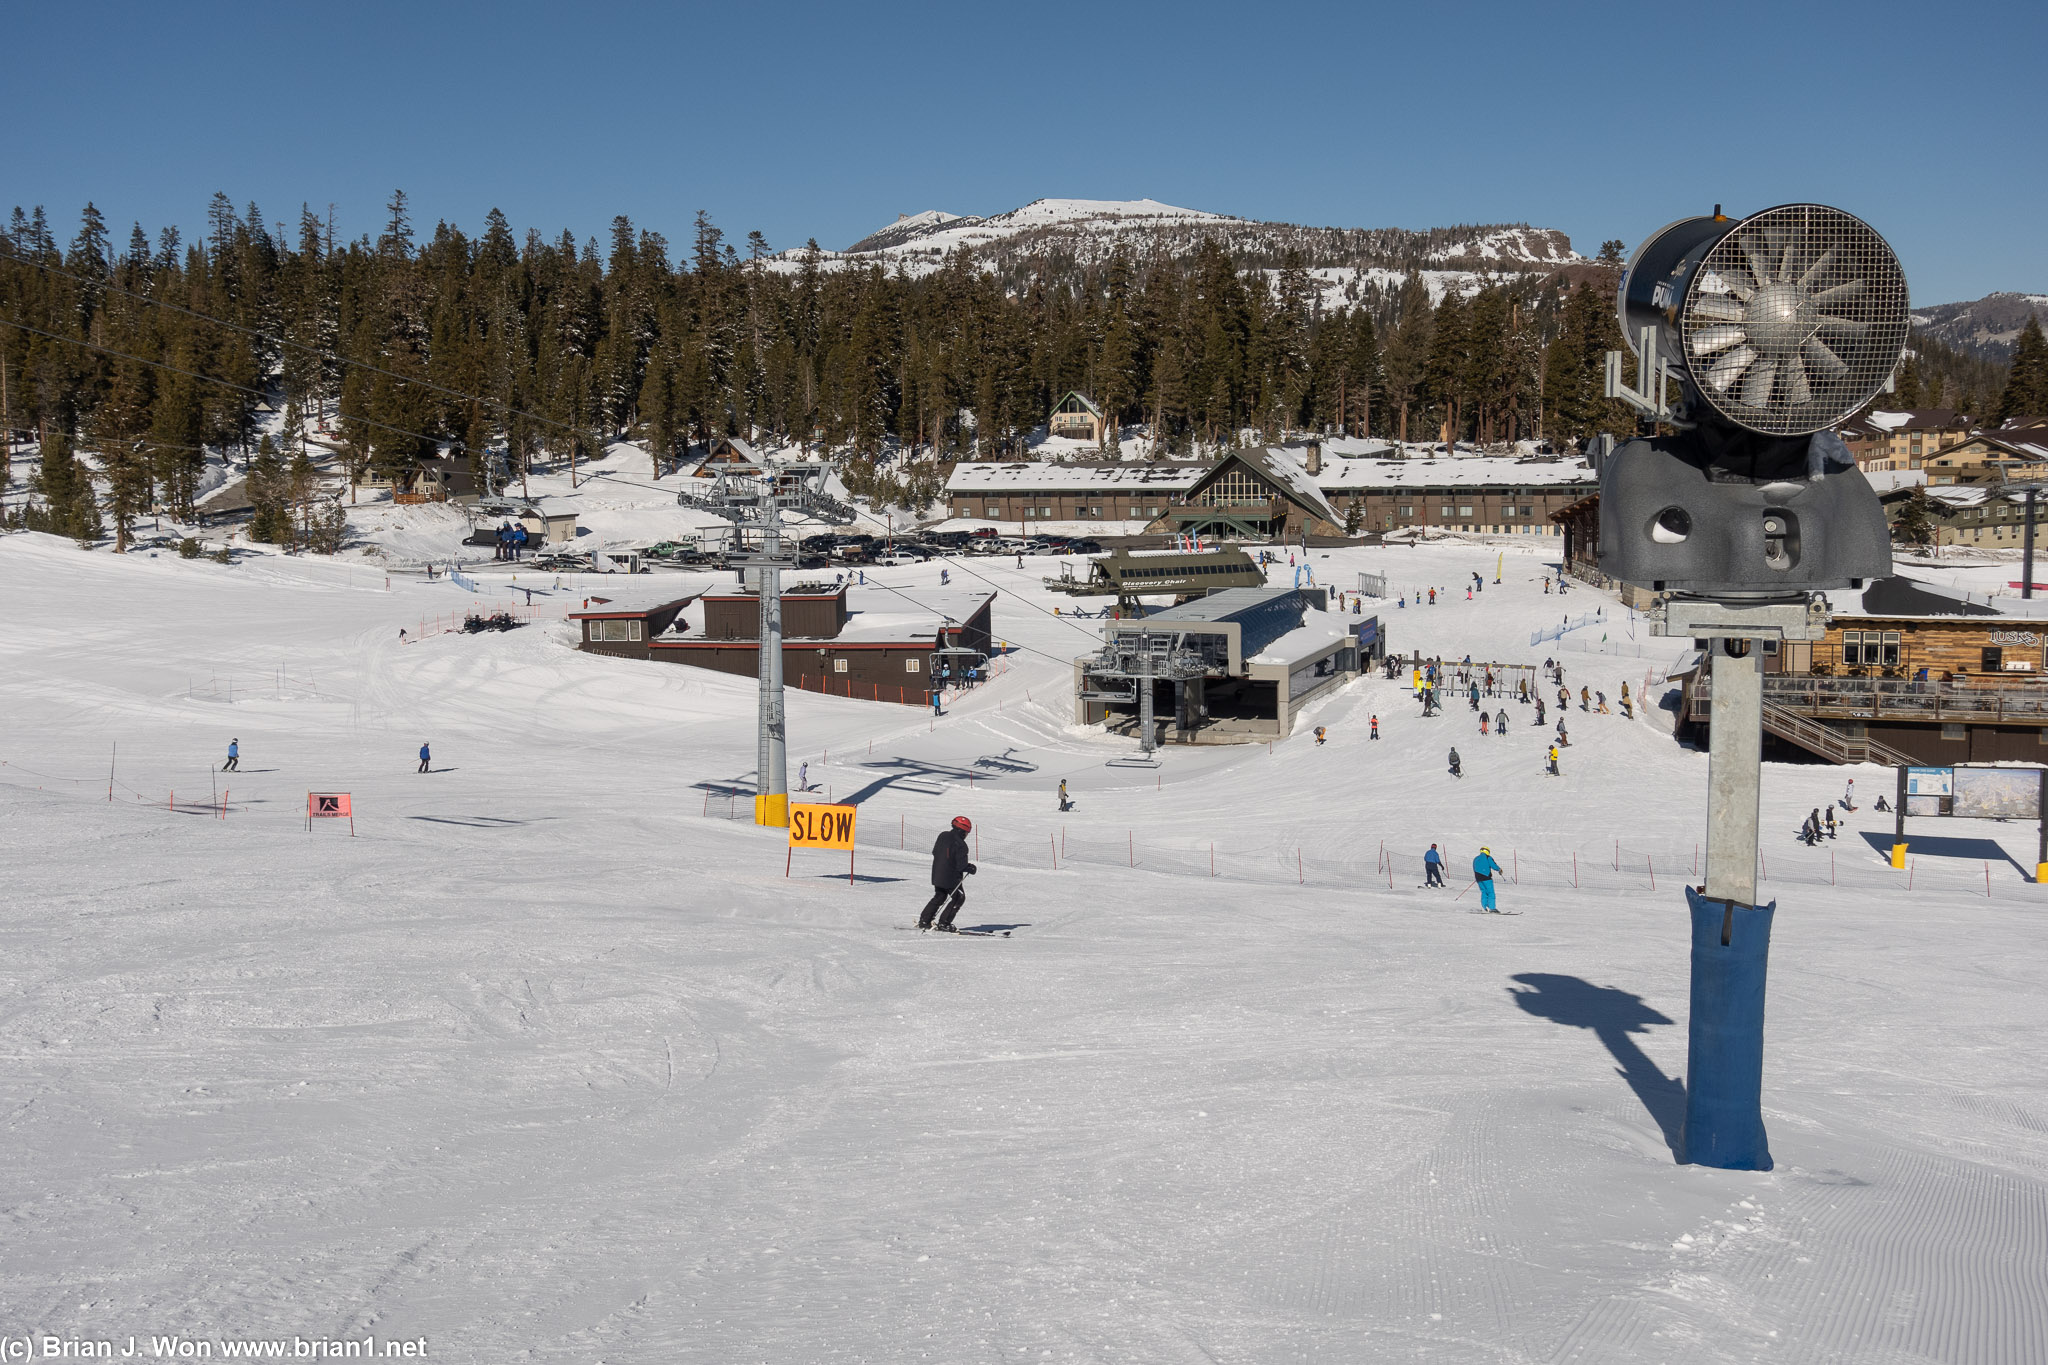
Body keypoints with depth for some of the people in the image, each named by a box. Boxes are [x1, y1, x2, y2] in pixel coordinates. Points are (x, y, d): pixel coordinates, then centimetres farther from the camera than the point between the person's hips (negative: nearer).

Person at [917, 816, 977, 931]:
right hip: (951, 877, -8)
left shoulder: (943, 835, 4)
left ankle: (924, 921, 20)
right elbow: (961, 865, -20)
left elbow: (934, 852, 14)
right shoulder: (960, 844, -19)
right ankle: (944, 924, 3)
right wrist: (970, 868, -1)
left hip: (937, 874, 8)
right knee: (959, 898, 7)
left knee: (939, 896, 22)